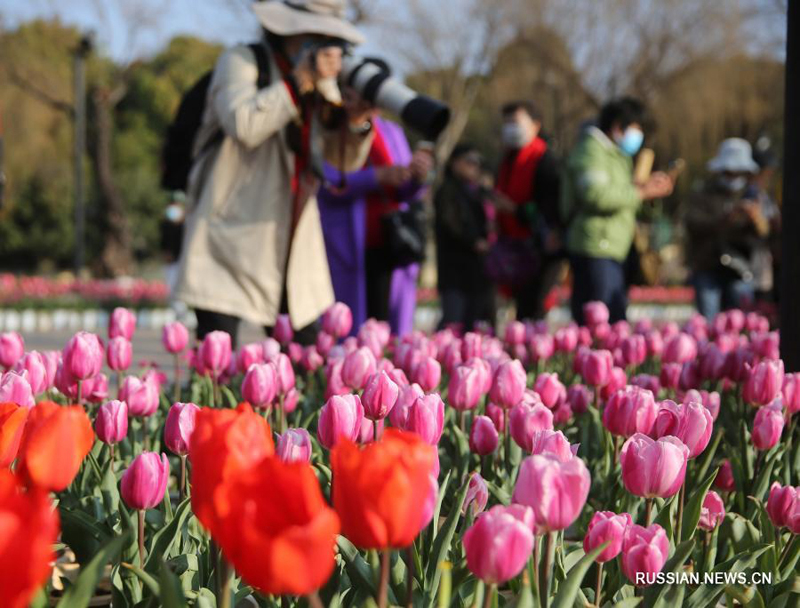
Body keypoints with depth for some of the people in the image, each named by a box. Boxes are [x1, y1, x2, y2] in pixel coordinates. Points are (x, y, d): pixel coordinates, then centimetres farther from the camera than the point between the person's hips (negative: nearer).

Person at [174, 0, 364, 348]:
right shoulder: (241, 62, -4)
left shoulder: (318, 83, 12)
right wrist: (299, 82, -21)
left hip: (292, 255, 6)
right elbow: (244, 125, -25)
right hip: (228, 246, -6)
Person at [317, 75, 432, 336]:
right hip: (345, 246, -4)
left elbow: (405, 193, 11)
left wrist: (417, 175, -11)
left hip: (388, 245, 4)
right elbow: (329, 186, -13)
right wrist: (377, 177, -23)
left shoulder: (391, 132, 13)